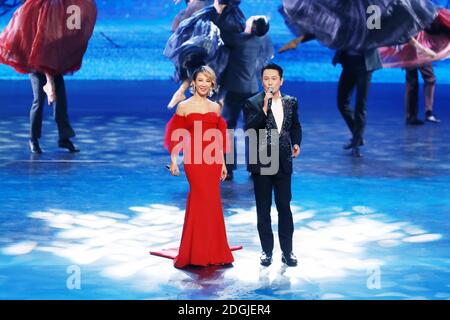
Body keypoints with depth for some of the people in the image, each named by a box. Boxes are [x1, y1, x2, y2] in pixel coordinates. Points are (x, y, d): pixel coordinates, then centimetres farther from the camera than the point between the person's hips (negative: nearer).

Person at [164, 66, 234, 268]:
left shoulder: (215, 107, 14)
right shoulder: (184, 106, 0)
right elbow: (175, 137, -2)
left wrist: (223, 163, 15)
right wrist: (173, 160, -10)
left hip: (213, 160, 4)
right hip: (194, 160, -4)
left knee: (212, 203, 6)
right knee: (204, 201, -7)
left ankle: (214, 253, 16)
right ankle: (198, 254, 6)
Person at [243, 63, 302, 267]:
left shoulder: (291, 102, 5)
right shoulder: (252, 103, -7)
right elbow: (249, 129, -19)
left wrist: (296, 142, 6)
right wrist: (264, 108, -25)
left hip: (283, 163, 2)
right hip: (261, 164, -2)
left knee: (284, 206, 6)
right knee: (263, 209, 7)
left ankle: (287, 250, 14)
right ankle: (267, 250, 17)